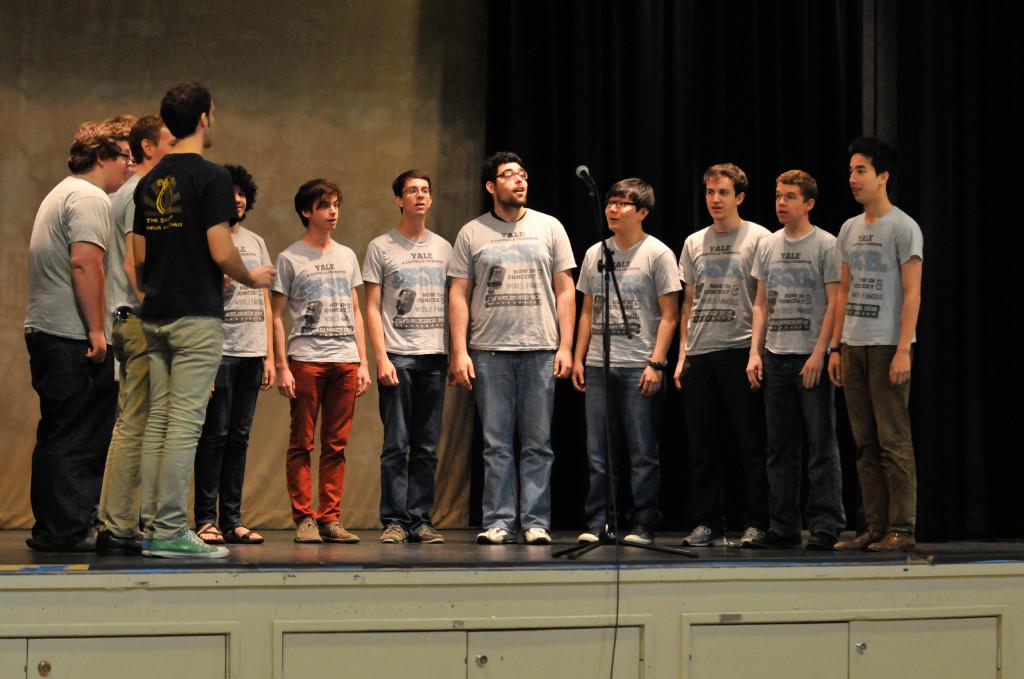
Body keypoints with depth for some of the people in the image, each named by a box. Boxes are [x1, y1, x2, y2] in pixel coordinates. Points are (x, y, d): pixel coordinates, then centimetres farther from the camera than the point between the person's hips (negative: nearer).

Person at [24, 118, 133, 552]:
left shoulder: (62, 194, 25)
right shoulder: (90, 198, -9)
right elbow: (85, 262, -20)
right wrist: (96, 329, -20)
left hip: (44, 331, 10)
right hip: (73, 336, -10)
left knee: (60, 435, 12)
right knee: (76, 439, -9)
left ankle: (53, 530, 15)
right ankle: (64, 530, -9)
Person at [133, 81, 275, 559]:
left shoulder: (150, 181, 12)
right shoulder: (211, 176, -10)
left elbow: (139, 257, 14)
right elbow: (221, 252, -15)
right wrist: (252, 278, 2)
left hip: (156, 317, 7)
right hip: (197, 315, -7)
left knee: (158, 420, 9)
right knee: (185, 422, -7)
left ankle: (152, 526, 11)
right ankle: (171, 531, -8)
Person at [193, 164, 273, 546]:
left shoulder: (256, 243, 17)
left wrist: (269, 356, 12)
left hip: (252, 353, 5)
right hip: (218, 351, -5)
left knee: (239, 437, 6)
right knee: (215, 435, -7)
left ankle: (231, 521, 9)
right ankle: (206, 520, -4)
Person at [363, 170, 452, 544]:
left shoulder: (443, 248, 14)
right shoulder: (381, 247, 4)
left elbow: (452, 304, 16)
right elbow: (372, 309, 0)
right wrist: (381, 358, -9)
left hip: (434, 357, 3)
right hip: (397, 356, -3)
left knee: (427, 447, 4)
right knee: (396, 445, -5)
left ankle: (420, 520, 7)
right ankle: (394, 521, -2)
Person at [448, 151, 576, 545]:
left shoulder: (549, 228, 8)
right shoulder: (472, 234, 6)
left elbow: (564, 290, 7)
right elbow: (459, 295, 5)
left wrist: (565, 346, -1)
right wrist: (459, 352, -4)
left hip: (540, 350, 0)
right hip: (489, 351, 0)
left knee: (538, 444, 2)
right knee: (496, 444, 1)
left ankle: (536, 523, 5)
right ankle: (498, 522, 5)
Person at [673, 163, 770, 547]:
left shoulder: (758, 239, 0)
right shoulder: (694, 243, 16)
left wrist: (759, 350, -11)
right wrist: (682, 355, 11)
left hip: (741, 352, -5)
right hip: (699, 356, 5)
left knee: (751, 444, -3)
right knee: (702, 447, 6)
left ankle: (756, 524, 1)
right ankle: (708, 524, 11)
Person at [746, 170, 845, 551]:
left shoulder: (825, 245, -4)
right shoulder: (768, 246, 13)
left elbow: (834, 304, -8)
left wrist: (819, 354, -15)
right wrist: (755, 352, 7)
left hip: (812, 358, -6)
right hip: (776, 358, 6)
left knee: (821, 445, -5)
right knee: (780, 447, 8)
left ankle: (825, 526, -3)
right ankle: (783, 527, 13)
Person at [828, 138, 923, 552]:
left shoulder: (903, 227, -6)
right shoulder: (849, 230, 15)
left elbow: (912, 293, -11)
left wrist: (903, 350, -18)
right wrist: (835, 347, 13)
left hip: (888, 346, -7)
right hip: (853, 346, 7)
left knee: (894, 441, -7)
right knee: (865, 442, 7)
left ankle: (902, 529, -4)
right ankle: (876, 527, 11)